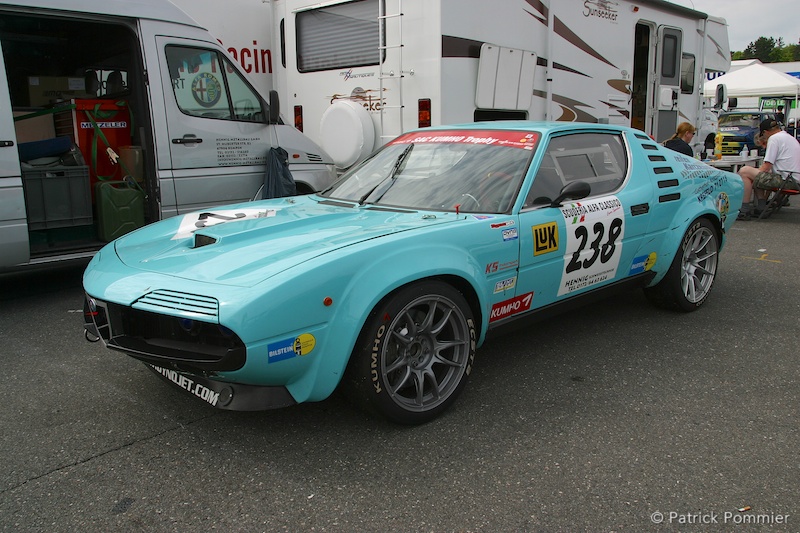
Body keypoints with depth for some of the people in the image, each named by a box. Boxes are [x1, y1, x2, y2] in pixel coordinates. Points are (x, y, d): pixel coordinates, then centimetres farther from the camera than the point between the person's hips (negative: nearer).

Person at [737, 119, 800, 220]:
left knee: (744, 172, -14)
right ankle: (761, 207, 17)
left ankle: (745, 211, -17)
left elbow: (766, 167, -12)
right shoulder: (791, 138, 25)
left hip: (784, 180, -10)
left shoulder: (774, 138, -6)